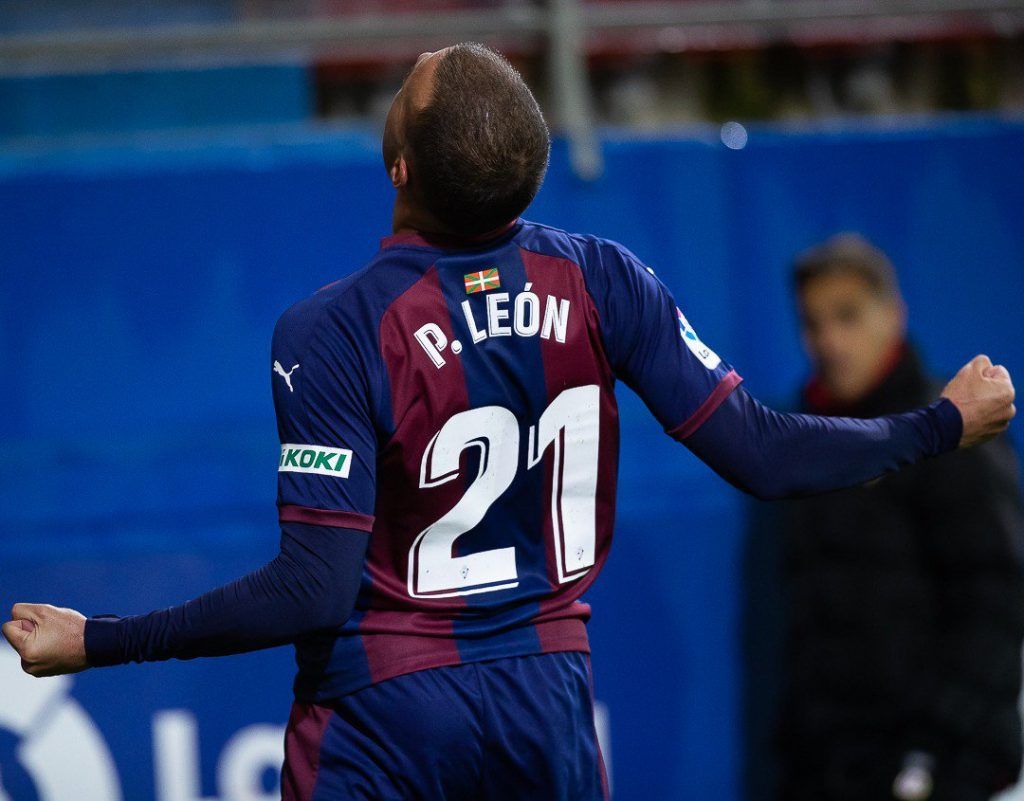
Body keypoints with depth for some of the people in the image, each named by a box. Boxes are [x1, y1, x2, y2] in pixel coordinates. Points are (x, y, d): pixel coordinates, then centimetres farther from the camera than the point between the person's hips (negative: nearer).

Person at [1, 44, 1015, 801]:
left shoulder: (330, 333, -17)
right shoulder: (598, 280, -6)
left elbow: (313, 591, -20)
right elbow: (761, 455, -5)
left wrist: (93, 642, -15)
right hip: (548, 704, 4)